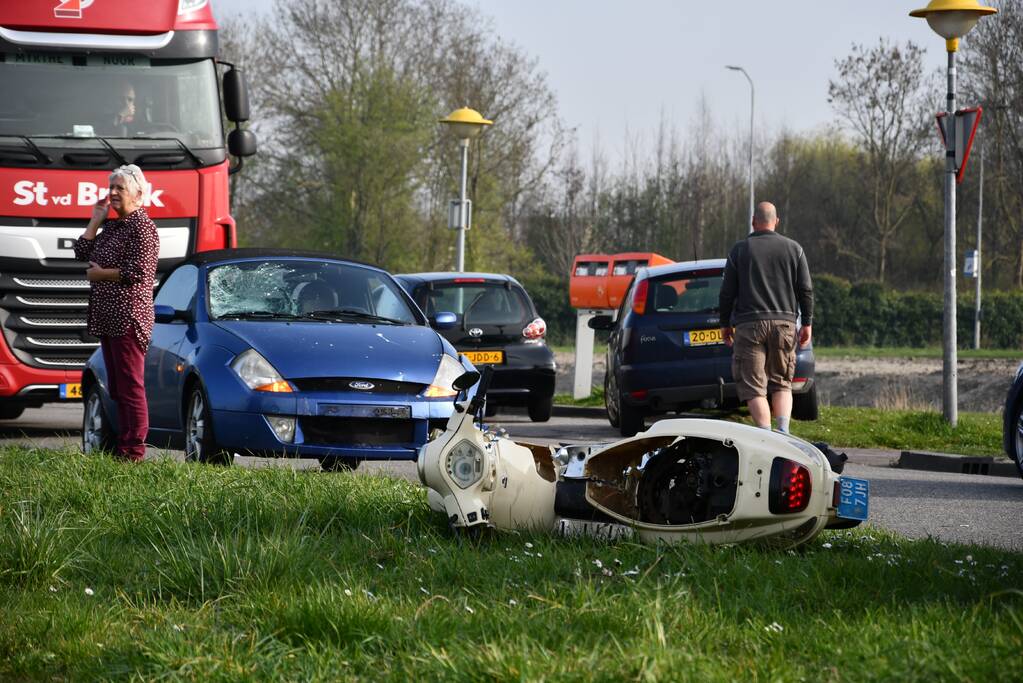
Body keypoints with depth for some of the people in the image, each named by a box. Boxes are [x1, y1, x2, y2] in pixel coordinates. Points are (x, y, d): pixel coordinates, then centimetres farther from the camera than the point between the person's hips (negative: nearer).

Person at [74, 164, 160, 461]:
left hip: (129, 316, -10)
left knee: (130, 384, -10)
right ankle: (123, 446, 16)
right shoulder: (112, 226, 19)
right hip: (107, 317, 10)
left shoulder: (142, 226, -9)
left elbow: (137, 272, -17)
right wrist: (96, 220, 8)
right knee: (117, 387, 11)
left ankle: (135, 451, -10)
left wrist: (99, 274, -7)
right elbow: (82, 252, 13)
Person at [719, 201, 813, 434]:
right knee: (782, 383, 12)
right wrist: (807, 323, 13)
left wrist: (725, 324, 13)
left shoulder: (739, 249, 3)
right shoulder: (793, 248, 8)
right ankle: (783, 431, -8)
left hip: (749, 324, -2)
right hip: (784, 323, 2)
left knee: (753, 386, -2)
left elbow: (727, 292, 3)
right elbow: (806, 290, 7)